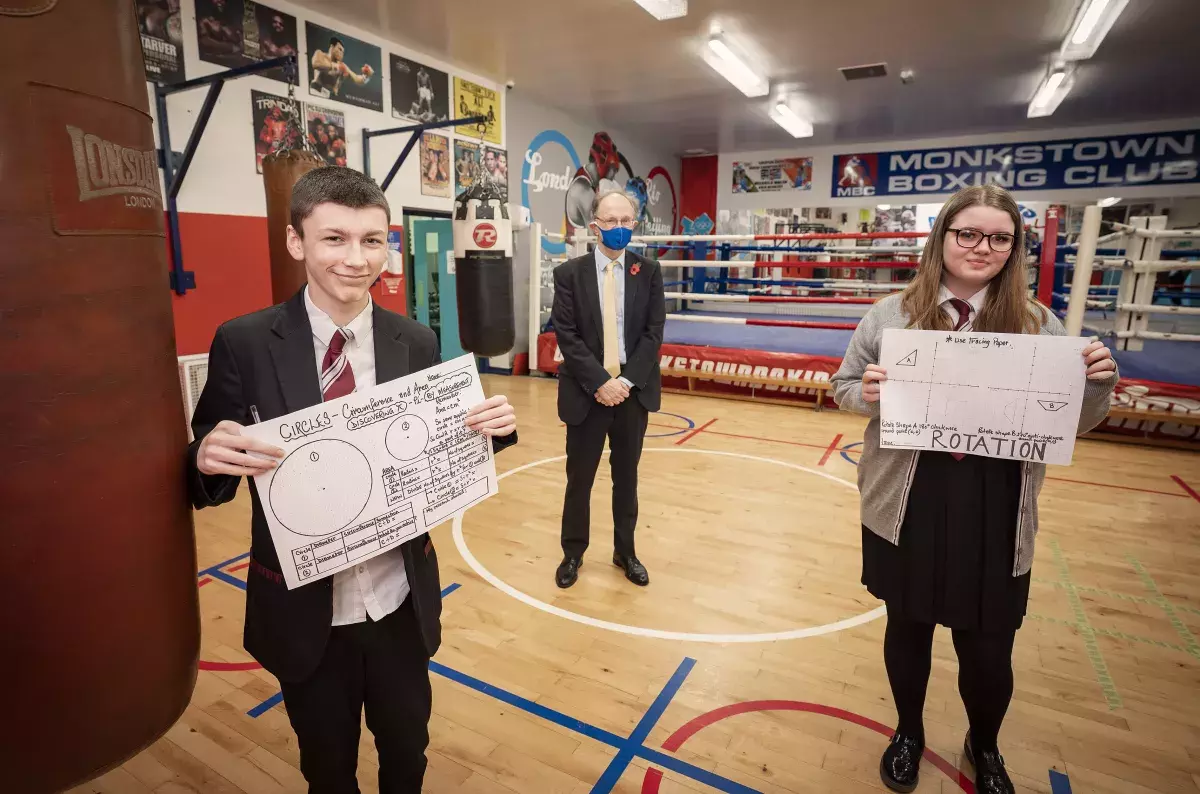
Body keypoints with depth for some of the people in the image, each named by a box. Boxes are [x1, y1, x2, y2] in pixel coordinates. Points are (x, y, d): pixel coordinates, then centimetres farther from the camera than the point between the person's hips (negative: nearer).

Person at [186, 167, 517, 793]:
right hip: (302, 609, -1)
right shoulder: (244, 343, -11)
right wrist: (208, 457, -28)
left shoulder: (417, 344, -5)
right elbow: (208, 454, -5)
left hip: (400, 600, 2)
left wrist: (491, 428, -18)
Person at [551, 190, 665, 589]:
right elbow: (566, 336, -8)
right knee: (579, 479, 9)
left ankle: (625, 552, 31)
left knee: (626, 478, 14)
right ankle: (573, 554, 27)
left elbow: (654, 332, -2)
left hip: (633, 390, 2)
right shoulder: (569, 273, -2)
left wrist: (626, 381, -13)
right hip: (586, 392, -1)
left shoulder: (648, 272, 4)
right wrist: (600, 382, -16)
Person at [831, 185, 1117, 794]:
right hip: (906, 508, 0)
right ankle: (908, 734, 46)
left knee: (988, 647, 13)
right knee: (907, 626, 17)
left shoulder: (1038, 324, 1)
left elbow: (1073, 422, 7)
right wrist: (867, 393, -18)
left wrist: (1099, 383, -14)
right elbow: (843, 389, 4)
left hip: (994, 515, 1)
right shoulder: (891, 315, -2)